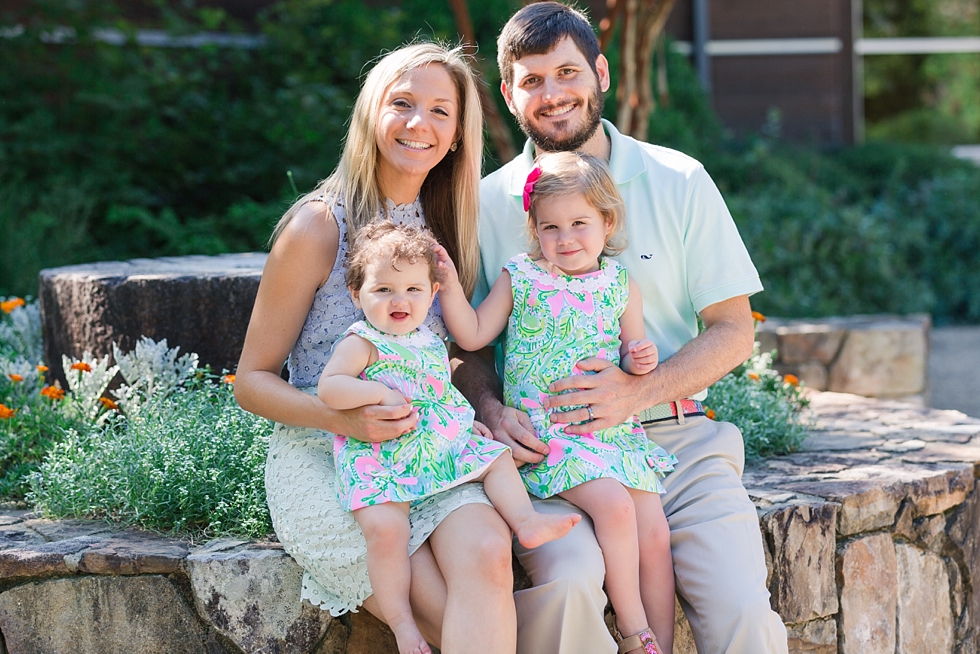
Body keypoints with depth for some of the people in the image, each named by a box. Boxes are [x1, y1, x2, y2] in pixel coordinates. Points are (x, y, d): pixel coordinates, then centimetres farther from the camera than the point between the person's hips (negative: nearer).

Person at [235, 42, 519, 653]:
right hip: (322, 462, -4)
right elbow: (252, 379, 0)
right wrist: (341, 416, -19)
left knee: (487, 555, -30)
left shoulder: (448, 231, 13)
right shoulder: (319, 227, -3)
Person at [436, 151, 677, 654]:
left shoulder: (621, 287, 10)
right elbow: (472, 336, 3)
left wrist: (640, 360, -6)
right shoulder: (519, 278, 5)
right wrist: (449, 285, -8)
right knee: (614, 505, -26)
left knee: (655, 535, -8)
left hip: (616, 427, 4)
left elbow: (631, 356, 17)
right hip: (549, 434, -4)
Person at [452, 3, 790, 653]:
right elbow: (470, 343, 12)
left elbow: (733, 331, 4)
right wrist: (492, 410, -11)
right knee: (569, 582, -30)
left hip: (677, 437, 1)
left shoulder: (678, 181, 4)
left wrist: (635, 393, -13)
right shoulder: (489, 203, 6)